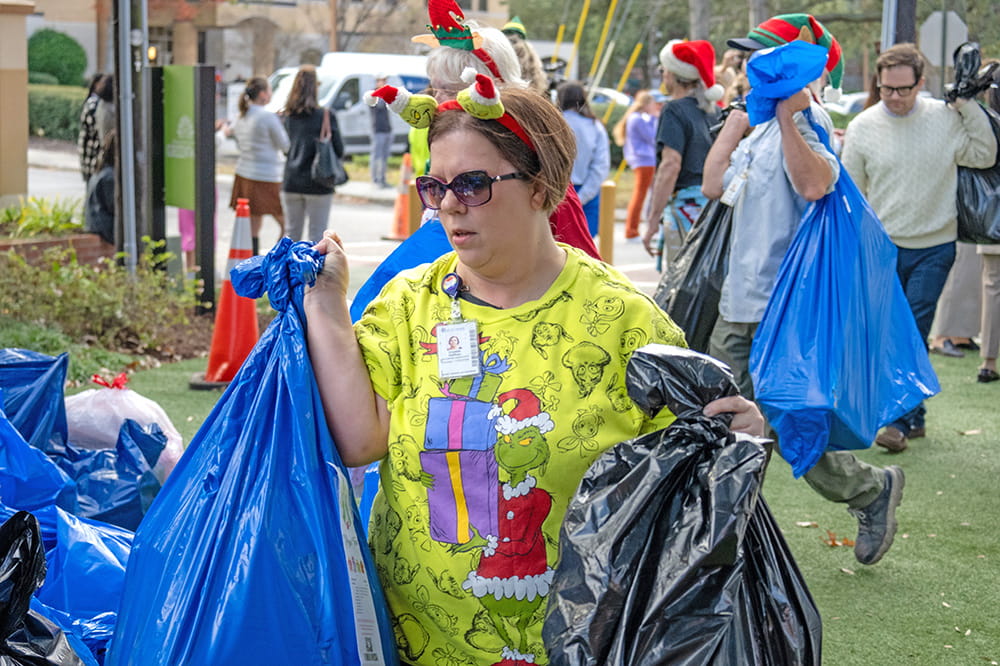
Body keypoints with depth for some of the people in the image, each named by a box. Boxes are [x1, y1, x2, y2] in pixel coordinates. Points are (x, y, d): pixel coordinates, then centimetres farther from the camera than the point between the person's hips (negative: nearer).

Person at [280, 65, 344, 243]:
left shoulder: (285, 116, 3)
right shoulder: (326, 115, -10)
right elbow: (339, 151, -6)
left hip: (291, 183, 4)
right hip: (317, 185, -4)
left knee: (292, 233, 13)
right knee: (316, 235, 2)